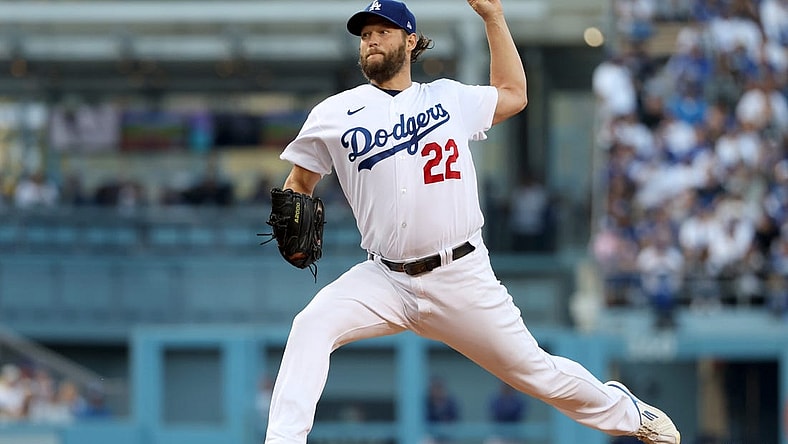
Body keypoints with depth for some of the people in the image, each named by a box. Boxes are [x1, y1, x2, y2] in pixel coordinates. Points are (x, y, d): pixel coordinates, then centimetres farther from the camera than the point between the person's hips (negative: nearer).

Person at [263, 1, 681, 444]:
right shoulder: (334, 115, 4)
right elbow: (299, 183, 12)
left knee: (536, 370, 7)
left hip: (464, 280, 0)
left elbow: (512, 95, 24)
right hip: (387, 280, 0)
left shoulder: (450, 98, 8)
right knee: (312, 326, -27)